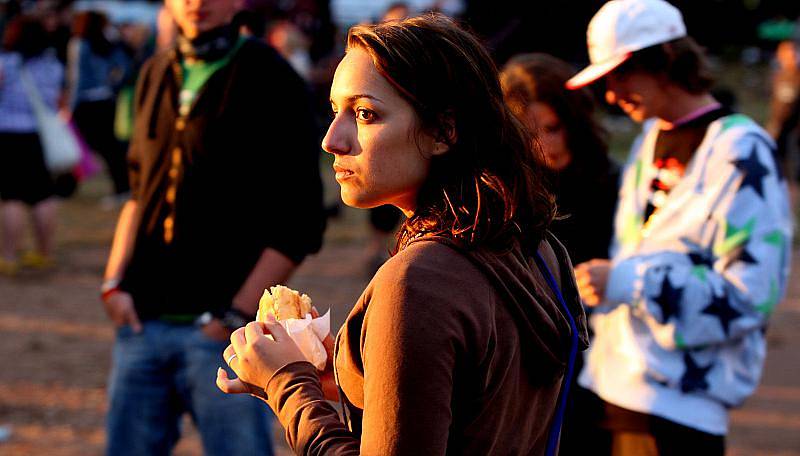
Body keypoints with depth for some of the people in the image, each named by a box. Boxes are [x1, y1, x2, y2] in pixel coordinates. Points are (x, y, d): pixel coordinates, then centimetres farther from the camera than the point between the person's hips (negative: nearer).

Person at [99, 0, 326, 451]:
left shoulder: (270, 80, -5)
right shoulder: (157, 74, 12)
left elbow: (299, 225, -7)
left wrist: (236, 315, -11)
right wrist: (115, 282, 8)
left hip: (221, 328, -5)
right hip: (143, 322, 5)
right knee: (129, 447, 9)